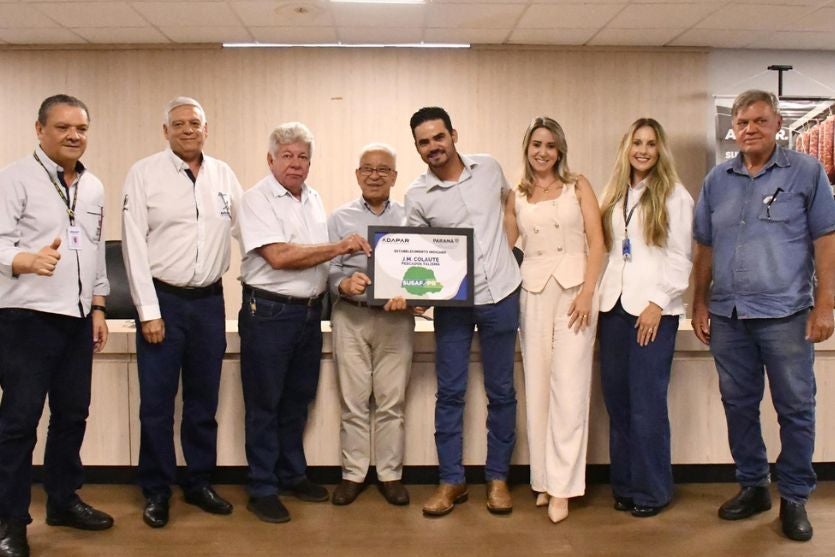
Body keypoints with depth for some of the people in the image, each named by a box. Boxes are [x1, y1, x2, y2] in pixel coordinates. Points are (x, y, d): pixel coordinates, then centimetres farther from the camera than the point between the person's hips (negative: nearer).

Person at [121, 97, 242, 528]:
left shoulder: (224, 175, 7)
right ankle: (156, 491, 20)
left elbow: (244, 229, 12)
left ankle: (199, 483, 28)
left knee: (204, 401, 13)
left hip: (209, 300, 4)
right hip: (162, 299, -3)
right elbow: (134, 244, -7)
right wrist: (149, 311, -11)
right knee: (157, 403, 4)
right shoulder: (144, 174, -4)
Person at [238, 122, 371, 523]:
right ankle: (262, 490, 14)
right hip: (269, 313, -7)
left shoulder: (314, 200, 13)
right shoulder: (257, 199, -10)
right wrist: (339, 247, -18)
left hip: (310, 311, 7)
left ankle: (292, 475, 31)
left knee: (298, 400, 17)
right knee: (264, 404, 4)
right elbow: (279, 256, -20)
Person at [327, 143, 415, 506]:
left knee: (392, 401, 5)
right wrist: (344, 284, -19)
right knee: (353, 400, 5)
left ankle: (390, 474, 18)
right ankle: (352, 474, 18)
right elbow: (328, 268, 2)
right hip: (350, 317, 0)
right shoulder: (340, 218, 9)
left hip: (396, 317, 0)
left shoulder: (408, 218, 8)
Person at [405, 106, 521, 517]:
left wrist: (508, 246, 12)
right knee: (450, 393, 3)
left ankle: (497, 477, 22)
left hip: (500, 296, 1)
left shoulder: (488, 168, 1)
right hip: (452, 302, -1)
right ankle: (451, 481, 16)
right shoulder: (417, 196, -5)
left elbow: (510, 202, 20)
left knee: (501, 391, 9)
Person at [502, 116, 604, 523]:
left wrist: (587, 292, -11)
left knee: (568, 387, -4)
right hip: (533, 293, 3)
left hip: (574, 288, -3)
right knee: (536, 386, 5)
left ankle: (561, 487, 1)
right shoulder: (516, 197, 12)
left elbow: (596, 242, -1)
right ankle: (544, 479, 16)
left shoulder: (578, 186, 5)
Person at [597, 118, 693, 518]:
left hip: (653, 308, -5)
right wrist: (600, 294, 3)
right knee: (616, 399, 5)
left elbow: (681, 258, -5)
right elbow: (607, 249, 13)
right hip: (614, 305, 5)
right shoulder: (614, 195, 16)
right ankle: (624, 484, 17)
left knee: (646, 403, -4)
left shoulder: (675, 196, 0)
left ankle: (651, 490, 10)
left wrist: (659, 303, -12)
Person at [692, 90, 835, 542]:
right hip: (727, 316, 4)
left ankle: (794, 498, 18)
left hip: (784, 313, -3)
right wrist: (699, 304, 9)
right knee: (738, 405, 11)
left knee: (795, 409, 3)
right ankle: (752, 486, 27)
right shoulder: (717, 180, 10)